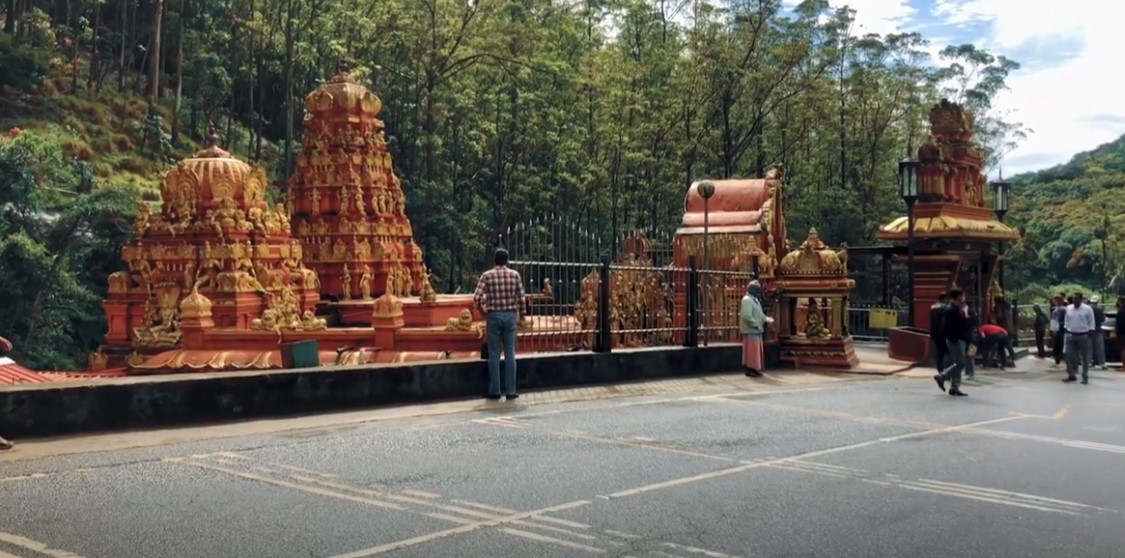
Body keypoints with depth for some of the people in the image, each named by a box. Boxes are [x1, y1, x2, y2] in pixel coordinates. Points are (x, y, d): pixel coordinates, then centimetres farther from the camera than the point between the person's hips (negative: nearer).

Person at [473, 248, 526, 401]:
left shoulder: (487, 275, -3)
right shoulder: (515, 274, 1)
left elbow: (476, 298, -9)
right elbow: (521, 298, -1)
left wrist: (483, 310, 9)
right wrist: (518, 313, 15)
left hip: (493, 316, -1)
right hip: (510, 315, 1)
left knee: (494, 355, 4)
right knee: (510, 354, 5)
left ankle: (494, 391, 5)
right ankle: (510, 390, 5)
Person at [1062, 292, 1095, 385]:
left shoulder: (1087, 309, -8)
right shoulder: (1068, 308, 4)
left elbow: (1091, 323, -4)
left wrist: (1089, 334, -9)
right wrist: (1066, 331, 8)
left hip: (1083, 335, -3)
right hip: (1071, 335, 4)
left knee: (1085, 357, 5)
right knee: (1069, 355, 1)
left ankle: (1085, 377, 12)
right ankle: (1071, 375, 13)